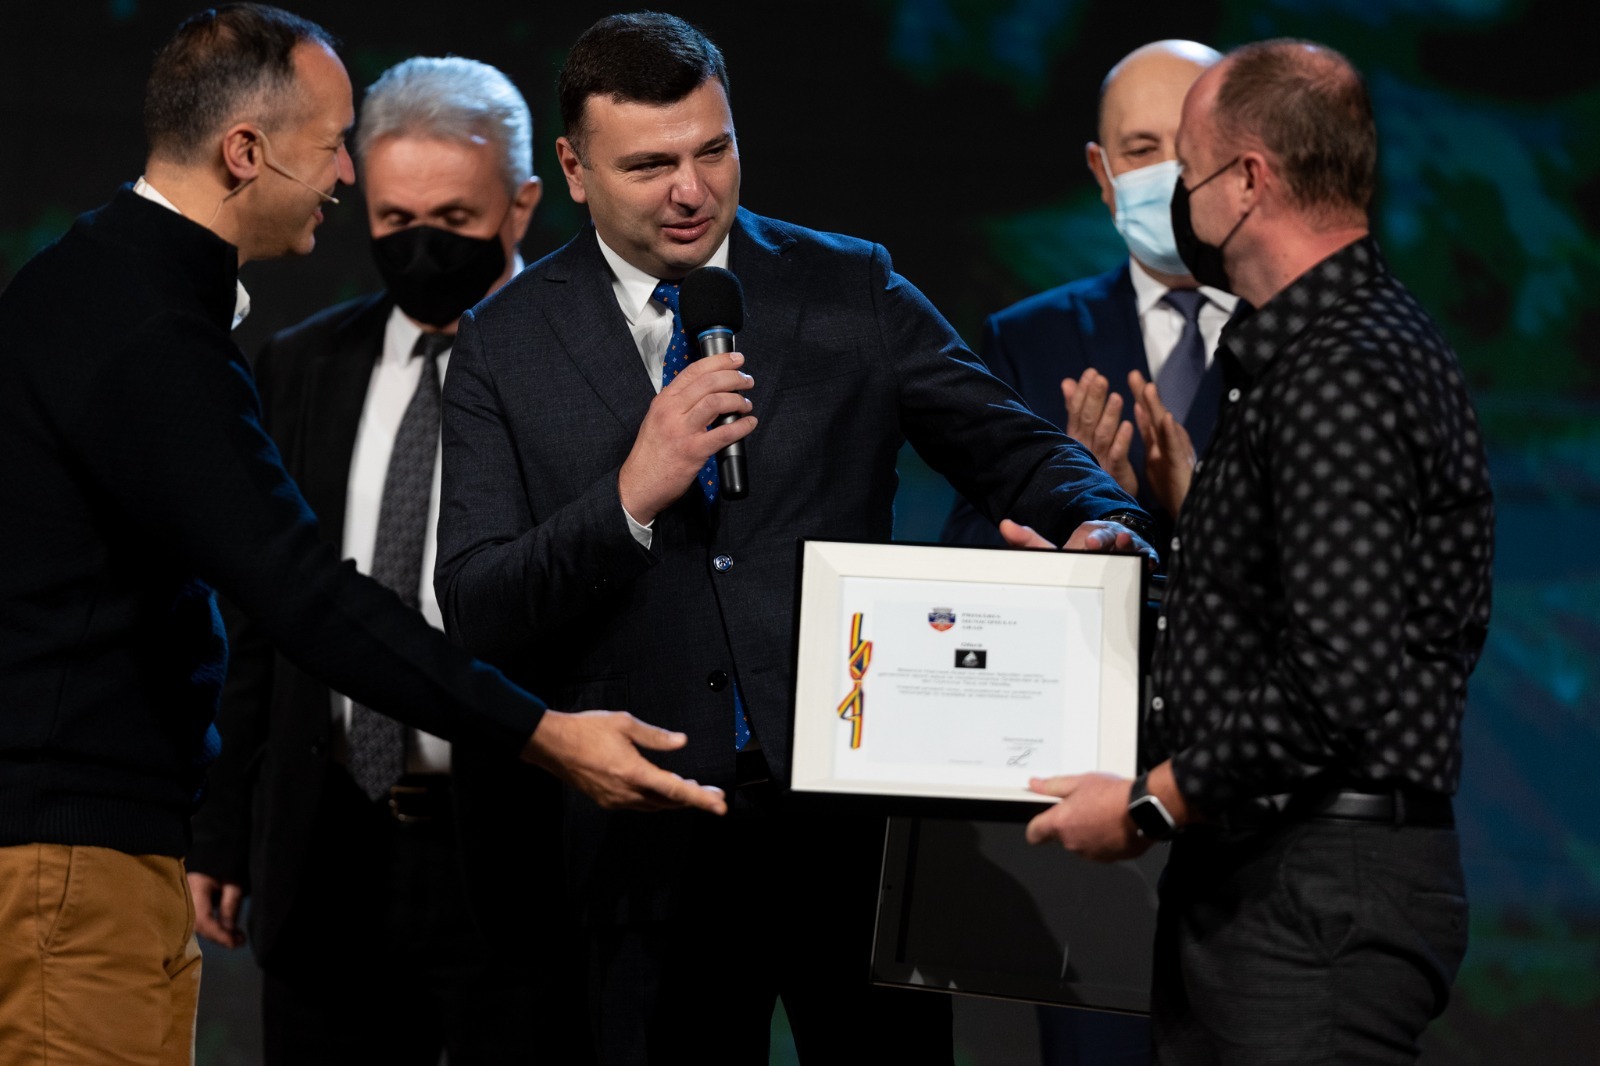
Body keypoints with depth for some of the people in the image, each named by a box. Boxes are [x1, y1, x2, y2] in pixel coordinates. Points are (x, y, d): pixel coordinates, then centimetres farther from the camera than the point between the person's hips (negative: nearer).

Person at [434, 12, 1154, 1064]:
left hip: (853, 805, 0)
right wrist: (631, 496, -18)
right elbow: (473, 612, -3)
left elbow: (1011, 447, 7)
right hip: (652, 835, 0)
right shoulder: (509, 344, 3)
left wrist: (1099, 523, -16)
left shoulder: (851, 291, 6)